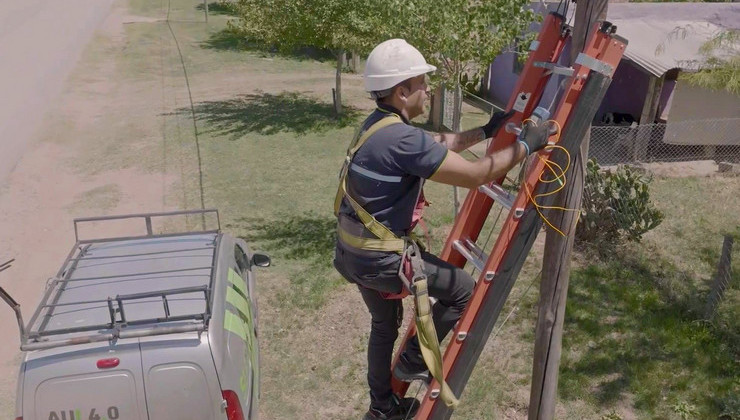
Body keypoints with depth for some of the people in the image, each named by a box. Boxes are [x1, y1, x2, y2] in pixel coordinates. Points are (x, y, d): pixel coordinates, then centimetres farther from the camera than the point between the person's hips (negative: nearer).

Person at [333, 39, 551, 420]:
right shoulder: (402, 139, -26)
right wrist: (525, 145, -10)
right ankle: (413, 361, 20)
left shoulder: (378, 126, 5)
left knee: (385, 325, 26)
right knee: (464, 289, 6)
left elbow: (438, 144, 20)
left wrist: (485, 131, 21)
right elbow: (475, 175, -22)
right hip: (379, 257, -10)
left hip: (354, 251, 10)